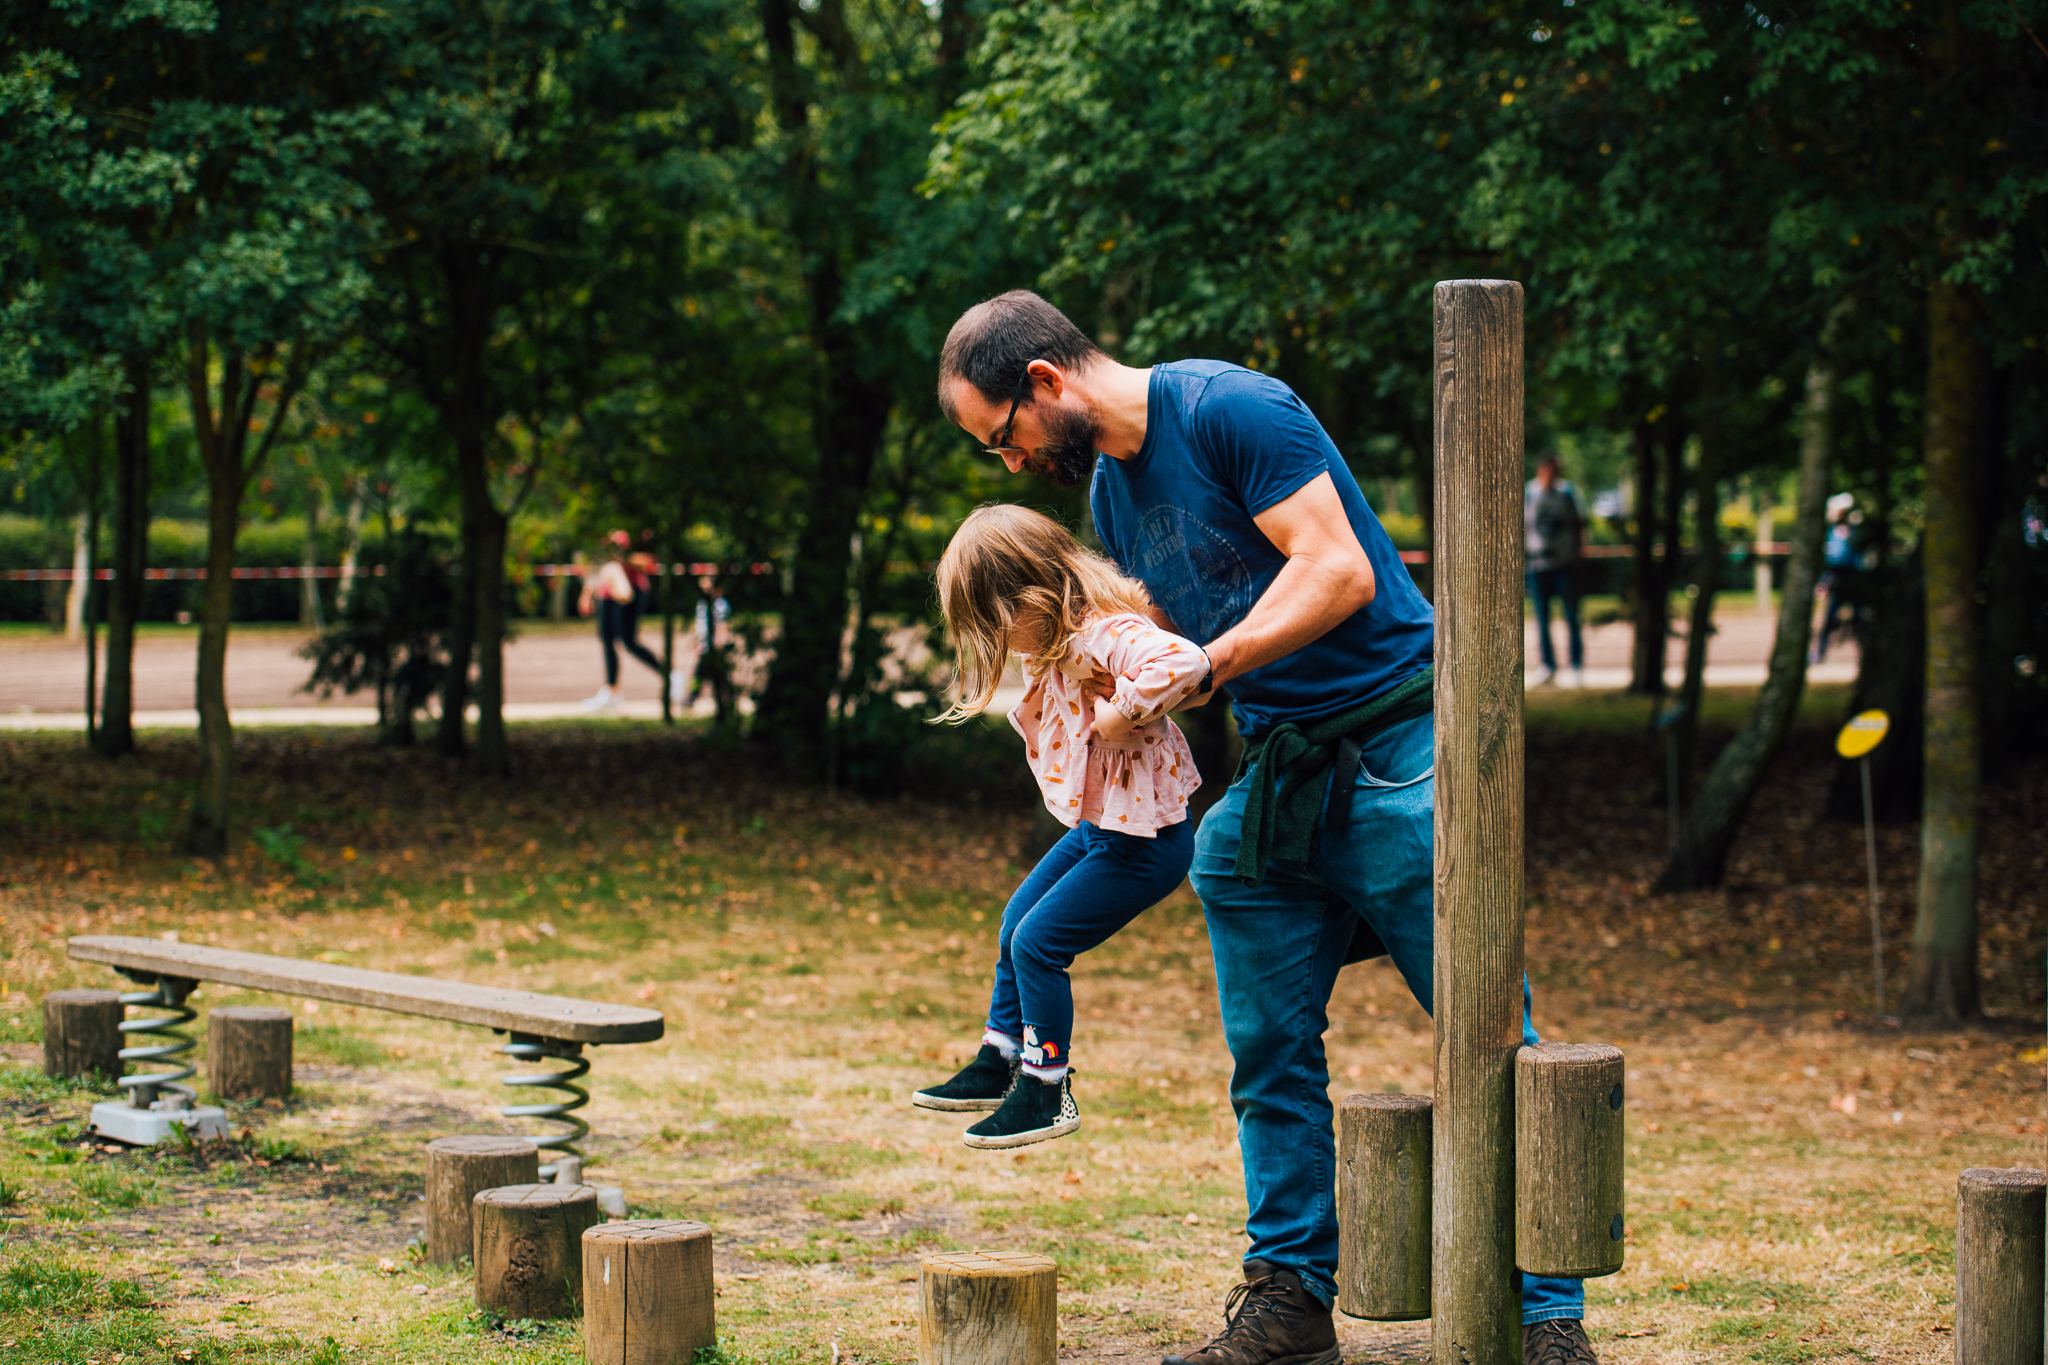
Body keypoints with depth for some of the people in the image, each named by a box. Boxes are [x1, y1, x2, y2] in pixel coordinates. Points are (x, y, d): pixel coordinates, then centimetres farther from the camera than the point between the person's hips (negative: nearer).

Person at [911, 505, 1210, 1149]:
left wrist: (1120, 719, -36)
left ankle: (1047, 1093, 8)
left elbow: (1181, 662, -47)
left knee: (1037, 943, -6)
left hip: (1139, 841, -11)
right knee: (1016, 922, 19)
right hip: (1095, 827, 11)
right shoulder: (1055, 642, 4)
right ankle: (998, 1067, 33)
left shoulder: (1106, 633, -27)